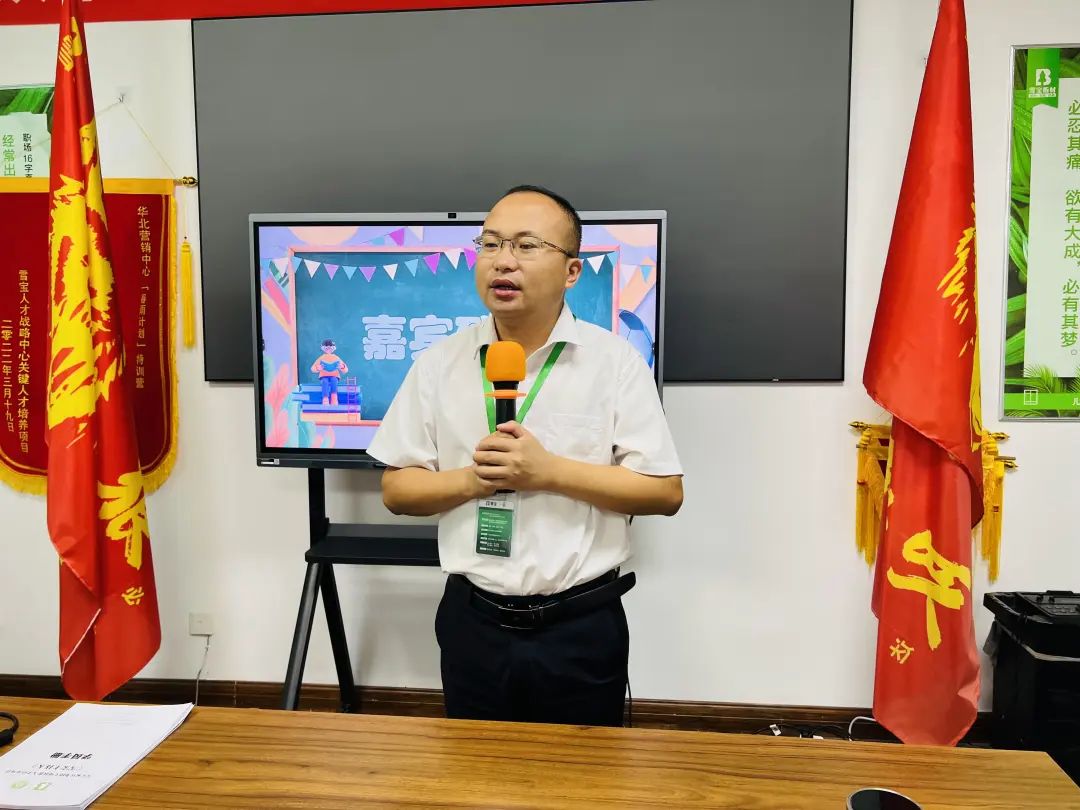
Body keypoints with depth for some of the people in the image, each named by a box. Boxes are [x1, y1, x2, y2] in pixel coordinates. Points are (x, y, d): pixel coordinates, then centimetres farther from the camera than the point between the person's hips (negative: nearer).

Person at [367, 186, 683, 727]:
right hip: (473, 621, 2)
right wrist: (474, 479, -16)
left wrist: (549, 471, -19)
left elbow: (666, 493, -9)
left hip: (582, 626, -2)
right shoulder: (438, 364, -1)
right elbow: (397, 491, 3)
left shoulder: (615, 362, -8)